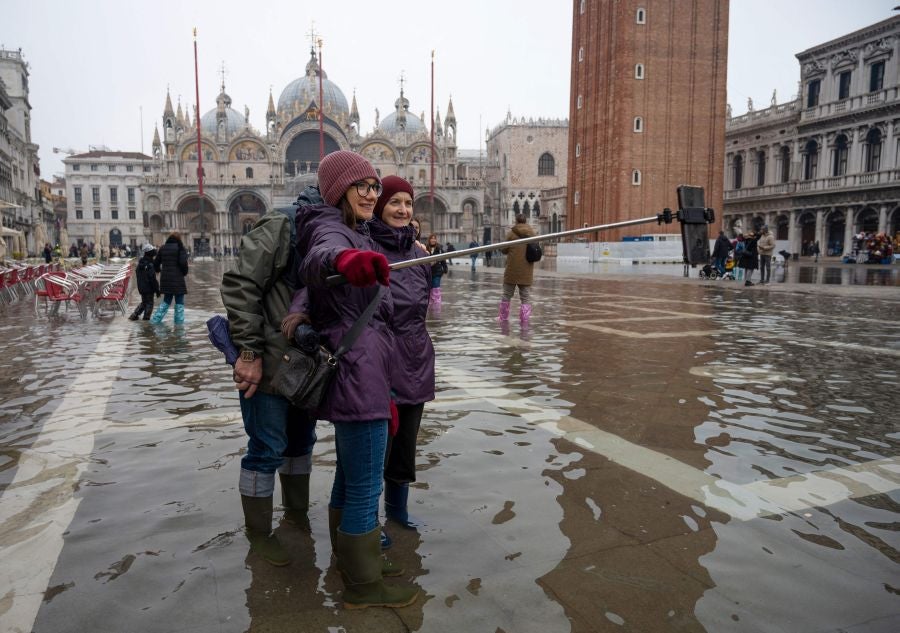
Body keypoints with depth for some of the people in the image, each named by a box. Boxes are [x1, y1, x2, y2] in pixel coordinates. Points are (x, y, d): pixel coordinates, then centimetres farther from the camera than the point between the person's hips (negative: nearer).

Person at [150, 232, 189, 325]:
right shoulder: (180, 247, -6)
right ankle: (179, 322, 4)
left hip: (165, 279, 5)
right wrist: (185, 272, -1)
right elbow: (183, 262, -18)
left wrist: (160, 271, 31)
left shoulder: (163, 248, 9)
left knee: (166, 301, 18)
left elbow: (155, 263, 12)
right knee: (179, 303, 4)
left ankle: (155, 319, 12)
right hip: (177, 279, -5)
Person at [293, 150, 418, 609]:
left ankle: (348, 560, 38)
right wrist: (343, 258, -61)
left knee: (349, 478, 22)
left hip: (355, 375, 11)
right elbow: (317, 261, -38)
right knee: (366, 488, -1)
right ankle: (363, 586, 15)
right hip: (357, 375, -11)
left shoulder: (351, 234, 19)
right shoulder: (332, 230, -12)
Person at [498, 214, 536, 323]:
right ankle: (525, 318, 4)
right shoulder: (532, 234, 2)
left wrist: (500, 247, 17)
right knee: (525, 296, 8)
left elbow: (504, 250, -3)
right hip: (527, 271, 2)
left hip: (512, 270, -2)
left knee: (507, 294, 12)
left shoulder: (511, 234, -8)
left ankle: (503, 316, 20)